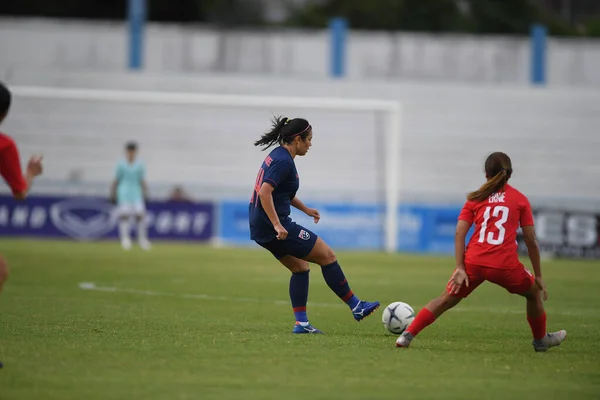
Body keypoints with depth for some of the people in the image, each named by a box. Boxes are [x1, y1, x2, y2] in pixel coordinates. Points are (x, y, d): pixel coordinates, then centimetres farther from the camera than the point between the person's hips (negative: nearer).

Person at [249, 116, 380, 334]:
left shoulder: (278, 156, 13)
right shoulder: (284, 161, -17)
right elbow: (265, 192, -27)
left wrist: (305, 209, 30)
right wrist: (277, 225, -29)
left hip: (261, 227, 10)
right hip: (273, 226, -10)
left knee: (300, 267, 17)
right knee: (327, 255, -1)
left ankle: (301, 322, 12)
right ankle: (356, 306, 8)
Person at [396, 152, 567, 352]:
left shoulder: (475, 198, 13)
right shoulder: (520, 199, 10)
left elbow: (460, 232, 2)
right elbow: (531, 240, 7)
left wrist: (460, 268, -3)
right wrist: (538, 276, 12)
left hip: (473, 262, 1)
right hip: (505, 265, -1)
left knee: (447, 299, 12)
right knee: (534, 293, 26)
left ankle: (407, 335, 1)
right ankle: (541, 340, 38)